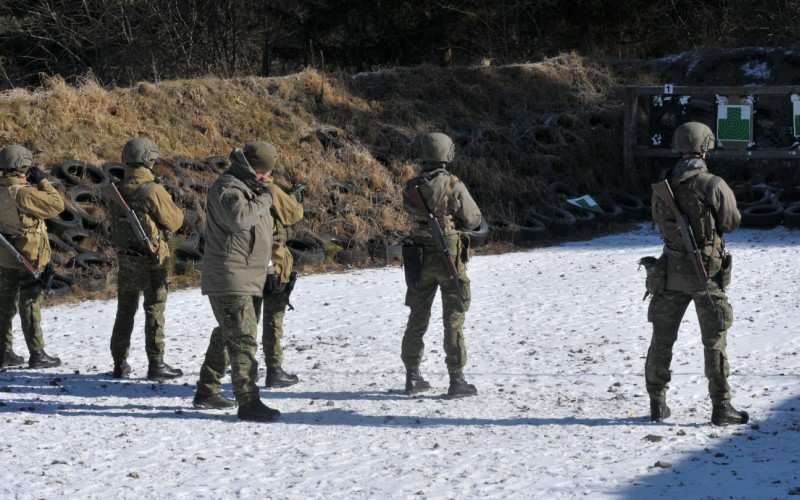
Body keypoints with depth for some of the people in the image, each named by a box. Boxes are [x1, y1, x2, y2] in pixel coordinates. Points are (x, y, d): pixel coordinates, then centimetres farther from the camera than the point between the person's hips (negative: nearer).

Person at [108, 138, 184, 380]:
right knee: (154, 312, 2)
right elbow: (174, 221, -9)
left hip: (124, 258, 6)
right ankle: (156, 363, 3)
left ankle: (120, 363, 18)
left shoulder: (118, 191, 3)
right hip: (151, 260, -6)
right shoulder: (153, 190, -17)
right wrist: (175, 207, 10)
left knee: (125, 311, 13)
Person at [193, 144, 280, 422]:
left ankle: (207, 392, 29)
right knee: (243, 339, -14)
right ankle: (248, 402, -17)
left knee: (226, 336, 18)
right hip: (230, 281, -11)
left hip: (248, 281, 11)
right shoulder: (227, 188, -15)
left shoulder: (246, 188, 19)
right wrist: (264, 199, -22)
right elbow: (238, 218, -32)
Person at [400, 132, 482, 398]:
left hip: (419, 257, 4)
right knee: (453, 319, 1)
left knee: (418, 317, 14)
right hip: (449, 256, -4)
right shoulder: (454, 186, -15)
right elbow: (473, 219, -6)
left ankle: (413, 375, 19)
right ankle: (456, 378, 0)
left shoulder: (411, 188, -3)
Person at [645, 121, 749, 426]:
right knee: (715, 342, 4)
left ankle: (658, 403, 17)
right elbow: (732, 223, -4)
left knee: (662, 338, 14)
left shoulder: (662, 185, -2)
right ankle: (721, 407, 3)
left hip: (672, 272, 4)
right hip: (706, 273, -4)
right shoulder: (713, 186, -16)